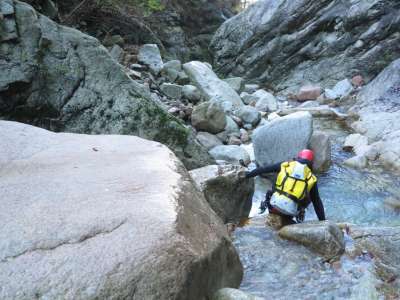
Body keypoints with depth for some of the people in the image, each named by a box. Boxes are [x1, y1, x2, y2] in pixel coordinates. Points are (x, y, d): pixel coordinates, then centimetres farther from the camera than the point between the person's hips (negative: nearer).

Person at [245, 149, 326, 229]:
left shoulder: (285, 165, 9)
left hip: (275, 204, 2)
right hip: (291, 211, -1)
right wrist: (323, 222, 18)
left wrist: (247, 174, 26)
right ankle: (285, 221, 7)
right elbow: (317, 202, 11)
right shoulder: (311, 179, 8)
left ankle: (273, 217, 14)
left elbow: (263, 169, 14)